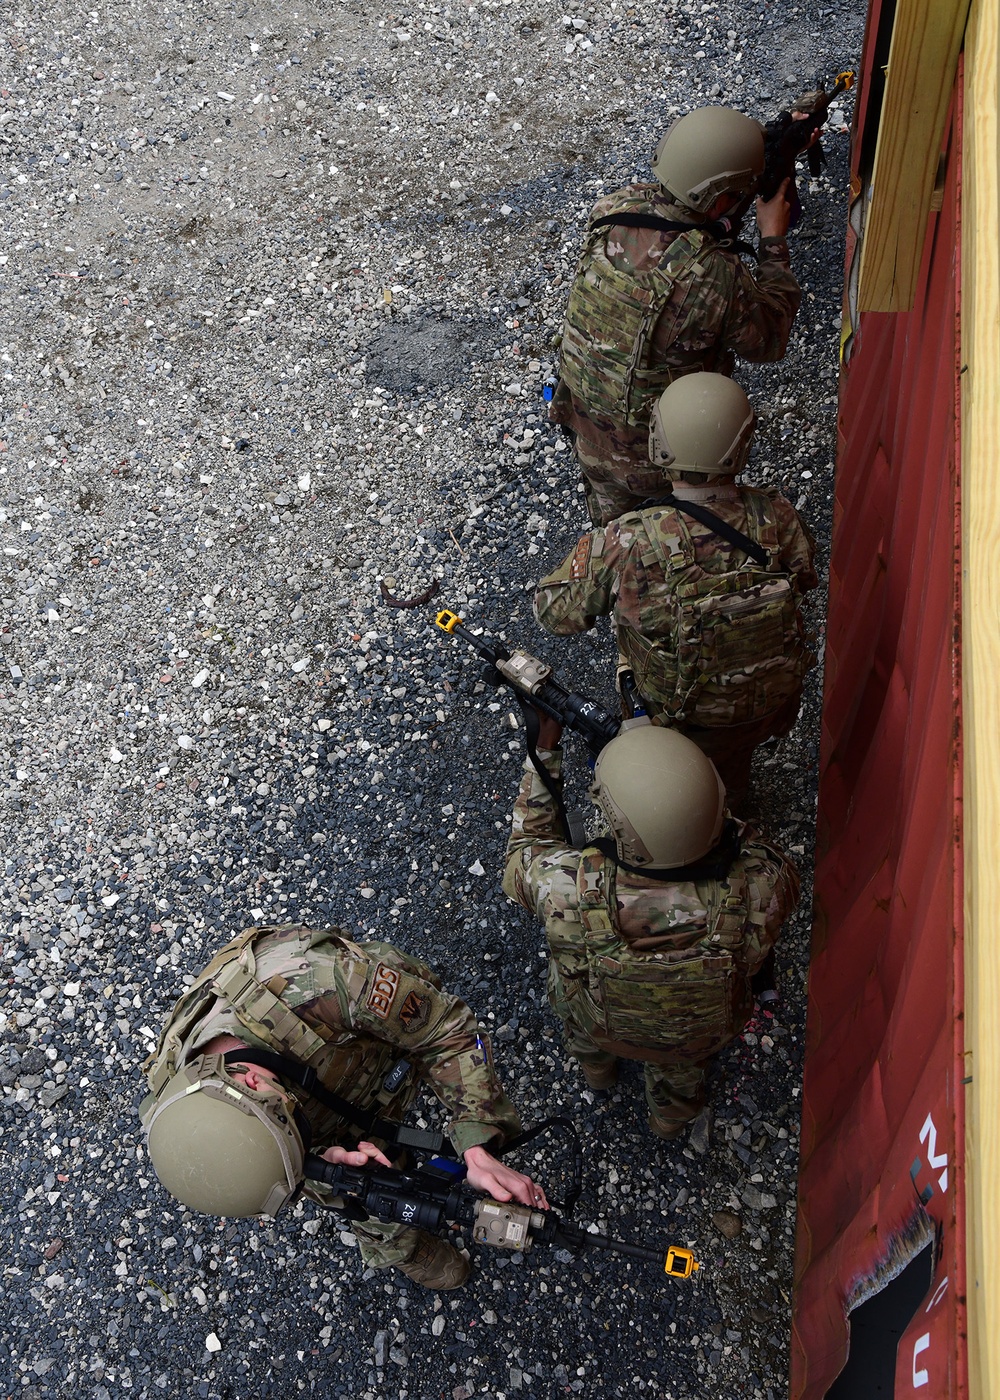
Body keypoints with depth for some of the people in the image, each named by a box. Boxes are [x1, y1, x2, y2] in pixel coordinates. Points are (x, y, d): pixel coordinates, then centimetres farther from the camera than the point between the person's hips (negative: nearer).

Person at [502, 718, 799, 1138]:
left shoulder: (572, 889, -45)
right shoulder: (756, 887, -44)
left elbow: (524, 857, -19)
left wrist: (544, 753, -14)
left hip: (599, 1023, -1)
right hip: (701, 1035, 1)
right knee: (681, 1064, 37)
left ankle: (597, 1066, 65)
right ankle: (671, 1115, 68)